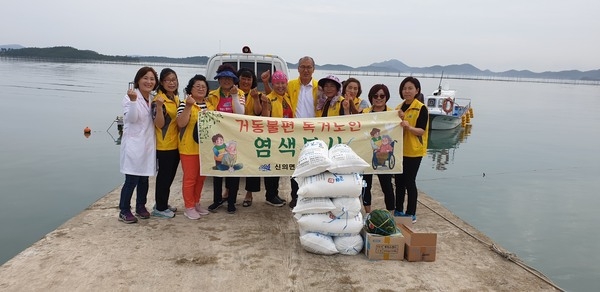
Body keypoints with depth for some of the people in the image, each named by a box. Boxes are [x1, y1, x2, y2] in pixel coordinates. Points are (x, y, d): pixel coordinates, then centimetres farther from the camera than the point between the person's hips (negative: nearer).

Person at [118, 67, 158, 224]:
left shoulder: (154, 98, 10)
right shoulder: (130, 97, -9)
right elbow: (131, 118, -21)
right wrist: (133, 100, -33)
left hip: (148, 144, 6)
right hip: (133, 144, -6)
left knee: (144, 178, 15)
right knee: (131, 180, -5)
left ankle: (141, 207, 29)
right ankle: (124, 211, 8)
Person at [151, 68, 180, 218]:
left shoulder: (176, 99, 10)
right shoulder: (158, 100, -14)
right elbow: (159, 124, -20)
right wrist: (159, 106, -32)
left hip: (175, 144, 8)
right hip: (164, 145, -8)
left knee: (170, 176, 16)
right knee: (164, 176, 1)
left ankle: (163, 204, 29)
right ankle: (160, 208, 14)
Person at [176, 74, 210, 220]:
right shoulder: (185, 103, -9)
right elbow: (181, 124, -20)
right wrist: (188, 106, -28)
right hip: (189, 148, -6)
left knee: (201, 177, 15)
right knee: (190, 178, 2)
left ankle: (196, 203, 30)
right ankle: (189, 207, 13)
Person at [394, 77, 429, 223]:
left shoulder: (421, 108, -9)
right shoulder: (399, 107, 11)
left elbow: (422, 130, -15)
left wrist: (409, 127, -33)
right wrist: (399, 119, -4)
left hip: (413, 151, -6)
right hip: (399, 149, 6)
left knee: (409, 181, -3)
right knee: (399, 181, 11)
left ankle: (411, 214, 9)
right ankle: (398, 210, 23)